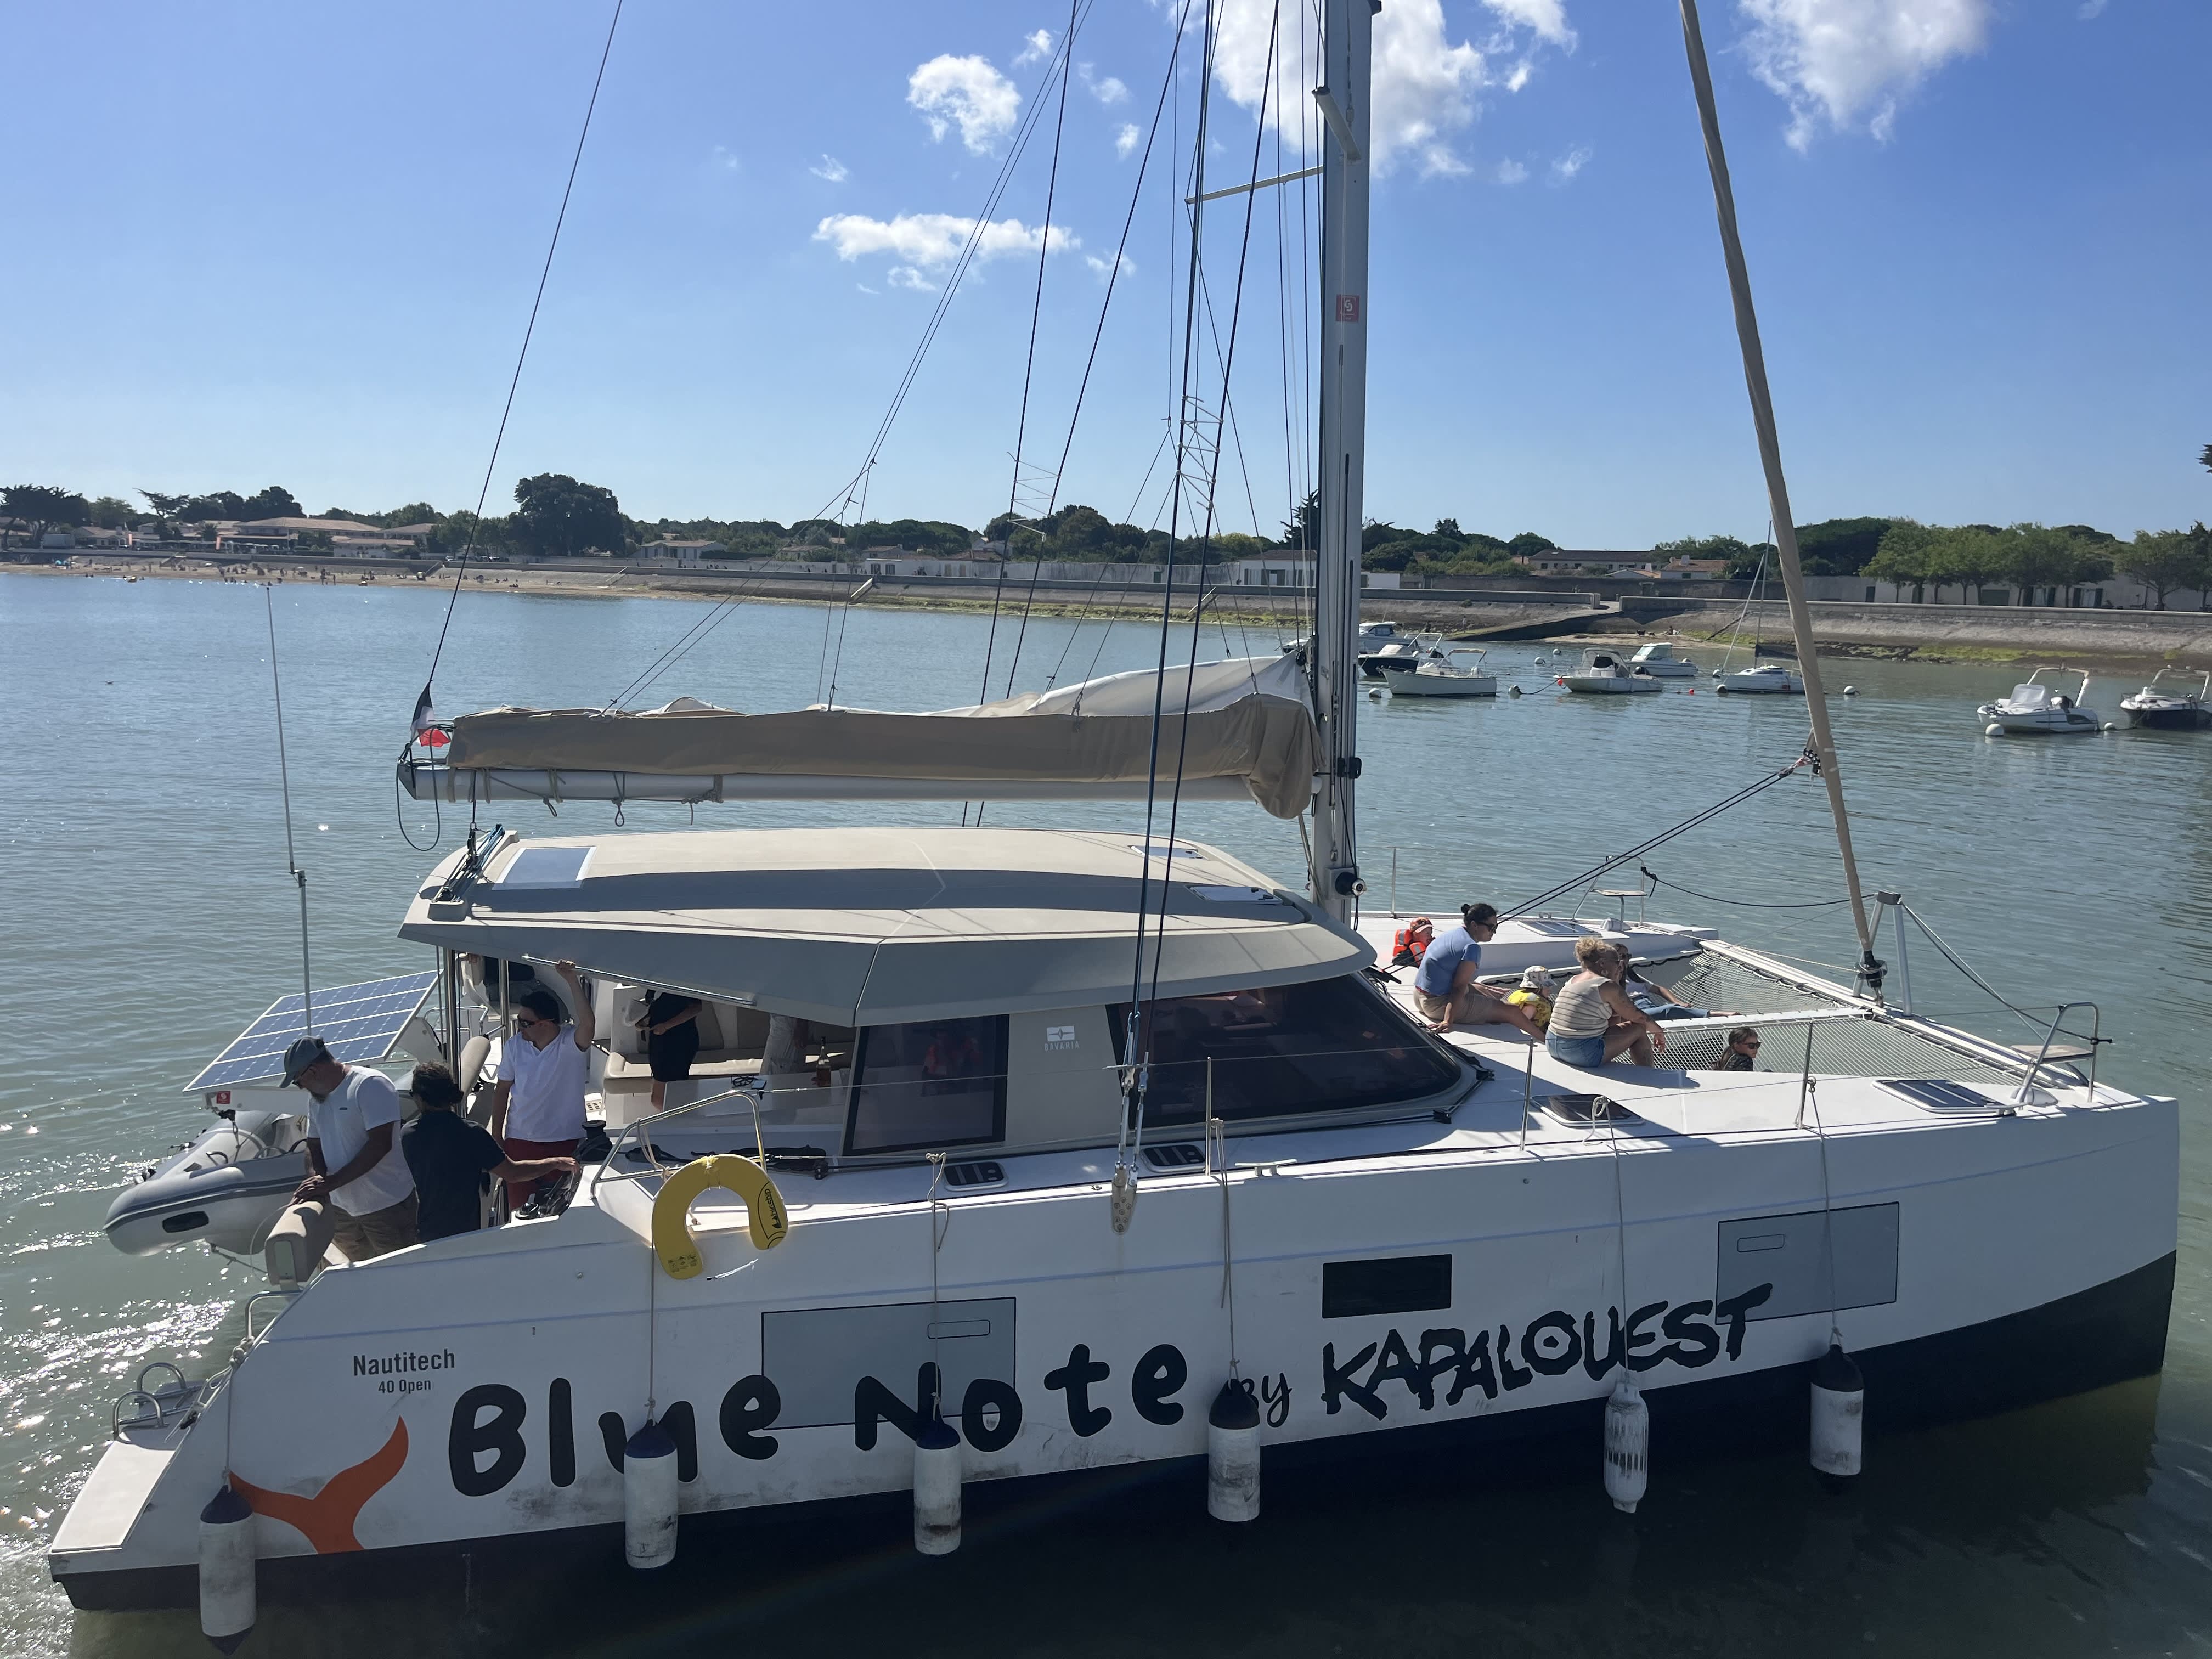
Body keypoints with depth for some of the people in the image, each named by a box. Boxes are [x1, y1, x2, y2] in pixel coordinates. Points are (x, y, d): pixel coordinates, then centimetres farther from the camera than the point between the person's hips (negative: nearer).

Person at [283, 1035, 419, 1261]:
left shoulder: (371, 1085, -18)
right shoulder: (316, 1097, 9)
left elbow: (380, 1145, -24)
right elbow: (314, 1145, 13)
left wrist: (332, 1182, -25)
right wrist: (315, 1178, -10)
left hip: (387, 1207, -8)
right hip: (342, 1207, 8)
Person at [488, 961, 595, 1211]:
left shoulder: (571, 1043, -16)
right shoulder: (514, 1045, -5)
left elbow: (587, 1023, -39)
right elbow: (502, 1090, 5)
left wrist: (572, 980, -44)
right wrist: (496, 1135, 5)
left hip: (566, 1142, -3)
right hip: (520, 1141, 3)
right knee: (519, 1207, 11)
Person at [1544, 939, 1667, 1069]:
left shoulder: (1574, 980, 15)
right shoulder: (1608, 986, -9)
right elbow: (1638, 1017, 0)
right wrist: (1659, 1032, 16)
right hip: (1583, 1055, -9)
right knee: (1639, 1029, 8)